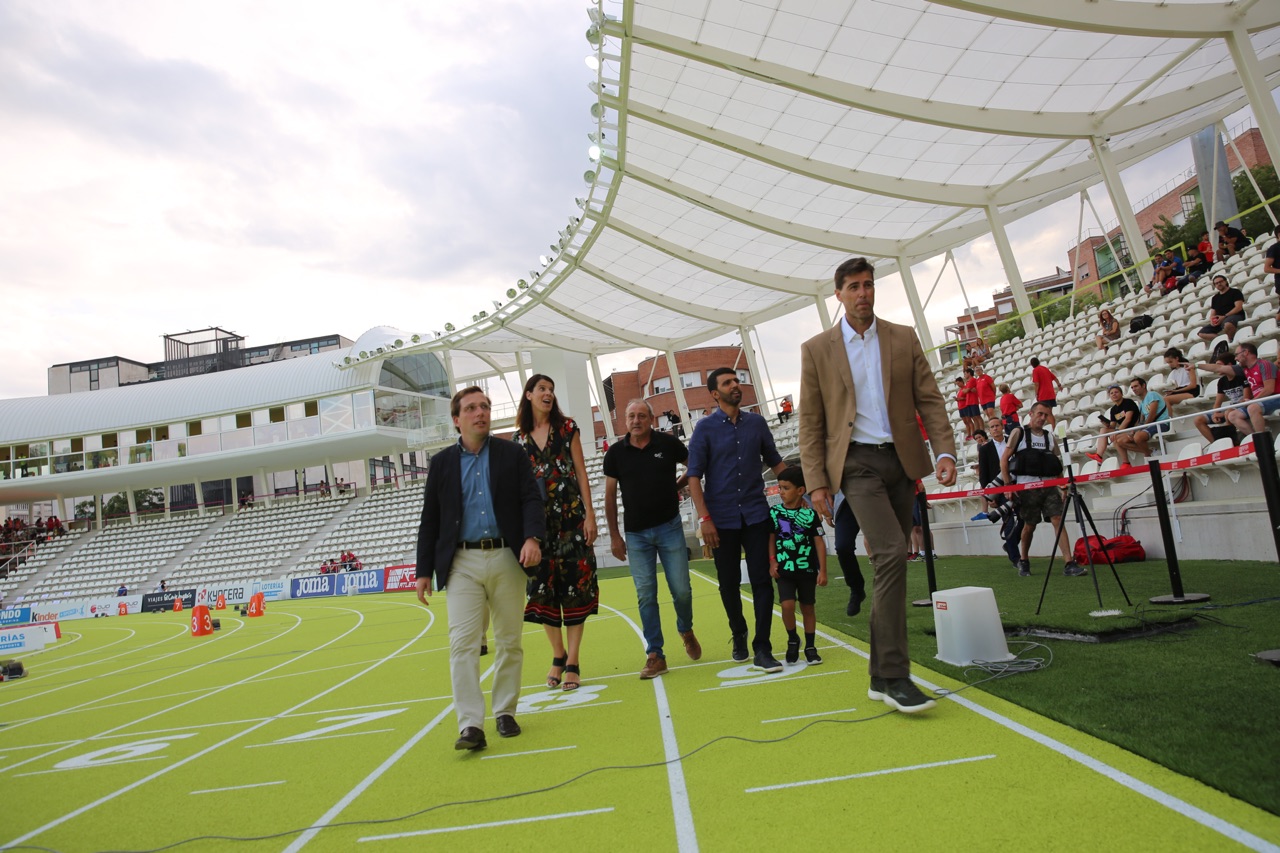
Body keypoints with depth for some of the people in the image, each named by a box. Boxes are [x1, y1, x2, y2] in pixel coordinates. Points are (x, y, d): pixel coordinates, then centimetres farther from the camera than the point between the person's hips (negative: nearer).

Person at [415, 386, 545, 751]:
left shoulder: (513, 454, 5)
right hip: (461, 563, 0)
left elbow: (531, 498, -1)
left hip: (506, 559, 0)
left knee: (509, 641, 9)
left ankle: (505, 711, 25)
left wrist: (532, 537, -20)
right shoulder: (441, 462, 8)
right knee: (463, 643, -9)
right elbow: (430, 520, 10)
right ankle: (471, 725, -5)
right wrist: (424, 571, 6)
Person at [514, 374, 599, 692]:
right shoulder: (519, 438, 8)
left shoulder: (567, 427, 3)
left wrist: (590, 514, -7)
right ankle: (558, 655, 22)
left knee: (575, 585, 0)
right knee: (543, 588, 3)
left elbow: (581, 473, 0)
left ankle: (573, 662, 8)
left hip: (571, 516, -2)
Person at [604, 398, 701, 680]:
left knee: (681, 590, 2)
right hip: (636, 534, 1)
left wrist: (679, 485, 4)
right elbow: (610, 495, 4)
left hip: (669, 527, -1)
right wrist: (614, 536, 3)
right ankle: (655, 655, 11)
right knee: (645, 596, 1)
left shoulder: (668, 443, -3)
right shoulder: (616, 452, 0)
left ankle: (686, 630, 33)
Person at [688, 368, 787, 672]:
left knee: (761, 580, -3)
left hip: (755, 514, 2)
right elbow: (694, 476, -5)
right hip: (722, 518, -1)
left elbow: (775, 461, 14)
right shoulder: (705, 428, -3)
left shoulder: (757, 423, 6)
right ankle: (739, 636, 32)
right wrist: (704, 518, -12)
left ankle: (762, 650, 2)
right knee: (729, 583, 9)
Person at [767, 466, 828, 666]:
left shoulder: (810, 514, -7)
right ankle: (792, 640, 12)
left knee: (807, 608, 9)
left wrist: (823, 571, -6)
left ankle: (810, 647, 24)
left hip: (807, 569, 0)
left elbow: (819, 542, -4)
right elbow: (771, 539, 5)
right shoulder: (774, 512, -2)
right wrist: (772, 562, -5)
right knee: (787, 605, -13)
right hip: (784, 569, 0)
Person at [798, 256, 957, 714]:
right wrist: (816, 482, -4)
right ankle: (895, 675, -12)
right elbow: (810, 423, 2)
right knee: (891, 554, -20)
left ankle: (881, 676, 17)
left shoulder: (904, 338, 10)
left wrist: (945, 451, -6)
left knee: (890, 564, 7)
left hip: (902, 459, 4)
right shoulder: (816, 349, 3)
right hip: (857, 462, -3)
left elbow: (930, 400, 8)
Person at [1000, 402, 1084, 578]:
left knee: (1058, 520, -10)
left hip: (1049, 486, 3)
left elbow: (1057, 464, 17)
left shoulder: (1049, 436, 15)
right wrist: (1008, 486, -7)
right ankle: (1024, 561, 25)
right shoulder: (1018, 433, 2)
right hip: (1027, 488, -3)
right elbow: (1004, 460, -1)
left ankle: (1069, 564, -13)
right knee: (1029, 525, 4)